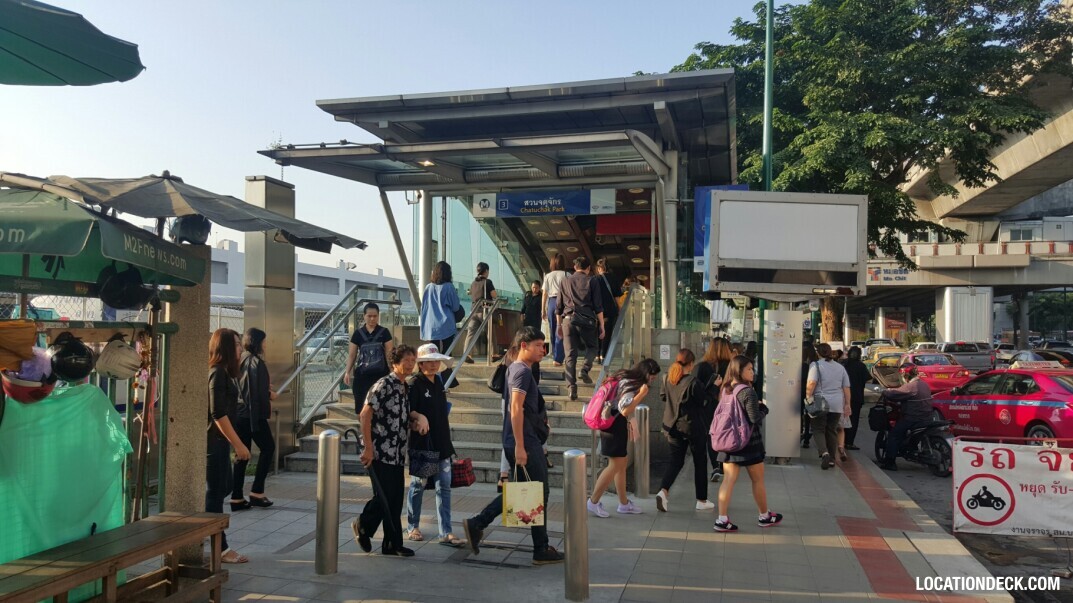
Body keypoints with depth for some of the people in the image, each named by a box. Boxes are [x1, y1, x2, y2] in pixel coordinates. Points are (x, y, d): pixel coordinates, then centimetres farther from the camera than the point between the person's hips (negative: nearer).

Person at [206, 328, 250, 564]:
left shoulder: (222, 372, 13)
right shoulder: (217, 373, -17)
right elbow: (218, 414, -22)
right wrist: (238, 444, -20)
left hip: (218, 440, 10)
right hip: (214, 441, -10)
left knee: (223, 488, 16)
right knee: (216, 492, -2)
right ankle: (220, 549, 7)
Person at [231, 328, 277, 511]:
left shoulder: (240, 360, 10)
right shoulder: (255, 362, -13)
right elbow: (258, 392, -19)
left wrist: (266, 390, 14)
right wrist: (270, 395, -2)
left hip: (239, 414, 7)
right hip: (253, 414, -7)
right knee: (268, 447, 7)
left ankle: (237, 497, 11)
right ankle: (257, 491, 5)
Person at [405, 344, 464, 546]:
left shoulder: (438, 381, 11)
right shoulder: (415, 384, -11)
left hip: (441, 443, 6)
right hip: (422, 442, -6)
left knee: (444, 487, 3)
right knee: (418, 484, 8)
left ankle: (445, 533, 6)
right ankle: (412, 527, 25)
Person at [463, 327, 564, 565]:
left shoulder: (513, 369, 16)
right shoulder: (523, 371, -14)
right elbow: (516, 408, -23)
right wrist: (520, 446, -24)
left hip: (516, 442, 10)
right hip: (526, 442, -10)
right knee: (539, 494, 1)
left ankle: (476, 524, 13)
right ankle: (541, 550, 10)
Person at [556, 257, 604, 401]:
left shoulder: (565, 282, 15)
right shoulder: (590, 282, 4)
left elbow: (559, 307, 18)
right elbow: (598, 307, 0)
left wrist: (559, 325, 26)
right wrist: (601, 325, 4)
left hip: (568, 320, 3)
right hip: (587, 320, -2)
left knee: (570, 355, 3)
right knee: (592, 347, 19)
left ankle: (572, 387, -3)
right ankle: (585, 370, -5)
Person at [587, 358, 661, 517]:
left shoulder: (626, 378, 10)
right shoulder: (631, 385, -20)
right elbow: (625, 410, -31)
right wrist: (641, 394, -27)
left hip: (618, 426, 10)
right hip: (615, 427, -10)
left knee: (621, 465, 14)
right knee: (615, 466, -4)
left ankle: (624, 504, 21)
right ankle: (593, 502, 3)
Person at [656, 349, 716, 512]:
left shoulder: (667, 379, -2)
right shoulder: (693, 382, -20)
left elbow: (663, 397, 11)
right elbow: (702, 402, -10)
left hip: (673, 426, 5)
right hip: (693, 426, -5)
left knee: (676, 461, 12)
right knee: (700, 462, 12)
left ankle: (663, 490, -12)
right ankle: (702, 500, 20)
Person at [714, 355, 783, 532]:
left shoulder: (725, 390, 5)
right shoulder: (748, 392, -18)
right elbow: (755, 418, -21)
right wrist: (763, 407, -1)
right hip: (749, 442, -6)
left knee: (728, 480, 3)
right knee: (758, 480, 12)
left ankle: (722, 520, -2)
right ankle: (765, 516, 28)